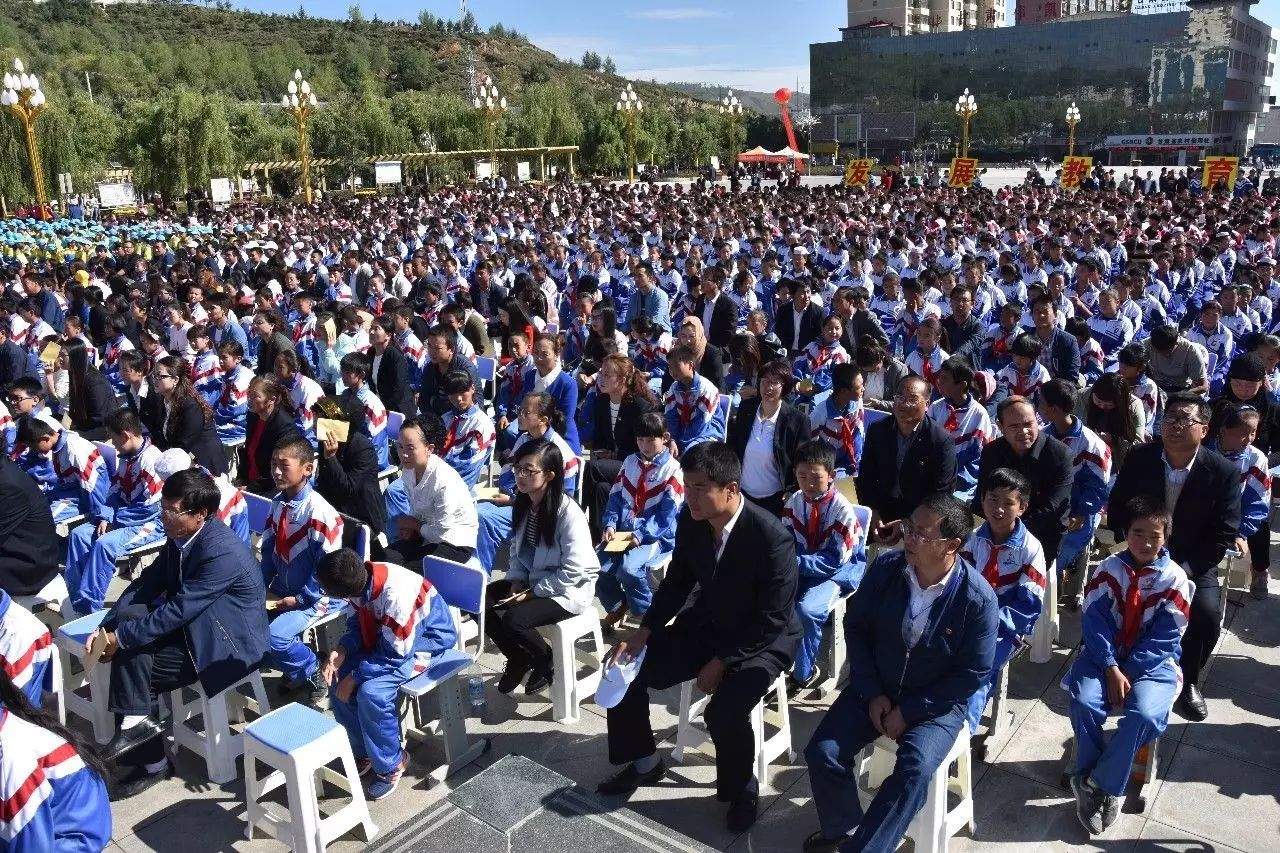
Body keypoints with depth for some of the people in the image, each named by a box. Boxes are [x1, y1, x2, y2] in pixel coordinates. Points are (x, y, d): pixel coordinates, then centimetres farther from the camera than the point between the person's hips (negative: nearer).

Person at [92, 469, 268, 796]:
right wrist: (107, 628, -7)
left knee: (130, 656, -14)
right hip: (196, 627, 8)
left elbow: (178, 610, -26)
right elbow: (147, 583, 4)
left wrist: (120, 638, -18)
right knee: (128, 616, -13)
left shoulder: (223, 552, -28)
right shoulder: (180, 536, -2)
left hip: (229, 644, -8)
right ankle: (136, 721, -9)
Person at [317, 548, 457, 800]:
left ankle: (391, 763, -2)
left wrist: (355, 676, -21)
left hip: (426, 641, -7)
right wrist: (341, 652, -16)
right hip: (385, 635, 8)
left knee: (371, 692, -25)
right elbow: (357, 625, 1)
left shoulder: (397, 595, -38)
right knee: (337, 678, -7)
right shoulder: (359, 580, -16)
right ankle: (363, 751, 12)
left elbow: (394, 654, -27)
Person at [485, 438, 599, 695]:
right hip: (531, 580, 8)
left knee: (514, 620, -27)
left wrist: (532, 593, -19)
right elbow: (517, 548, 12)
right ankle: (520, 660, 14)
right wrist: (517, 581, -5)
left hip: (568, 590, -8)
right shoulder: (523, 503, -2)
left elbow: (572, 572, -24)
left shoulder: (568, 513, -26)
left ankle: (549, 662, 5)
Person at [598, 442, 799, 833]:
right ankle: (644, 762, 21)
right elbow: (677, 581, 4)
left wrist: (722, 662, -22)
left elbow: (772, 621, -23)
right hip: (705, 624, 6)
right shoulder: (690, 520, -11)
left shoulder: (772, 538, -29)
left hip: (762, 640, -6)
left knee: (725, 709, -30)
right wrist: (642, 633, -6)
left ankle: (740, 789, 3)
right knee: (627, 668, -4)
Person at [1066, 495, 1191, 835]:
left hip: (1152, 662, -1)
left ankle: (1098, 783, -12)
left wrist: (1127, 672, -16)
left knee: (1144, 715, -29)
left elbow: (1165, 637, -9)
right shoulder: (1109, 569, -1)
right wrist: (1111, 669, -19)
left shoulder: (1174, 578, -5)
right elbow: (1094, 621, -7)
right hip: (1105, 655, 1)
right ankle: (1105, 790, -7)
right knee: (1084, 702, -25)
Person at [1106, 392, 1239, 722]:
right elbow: (1117, 512, 2)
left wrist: (1181, 571, -19)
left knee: (1206, 615, -25)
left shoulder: (1224, 472, -13)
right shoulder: (1139, 458, -8)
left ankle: (1187, 680, 4)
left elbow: (1222, 537, -10)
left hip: (1192, 563, -1)